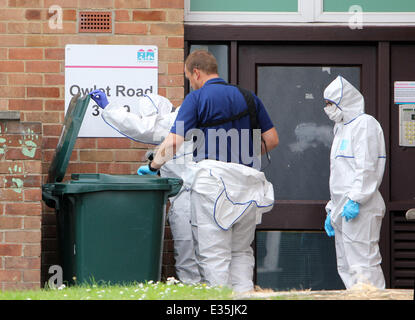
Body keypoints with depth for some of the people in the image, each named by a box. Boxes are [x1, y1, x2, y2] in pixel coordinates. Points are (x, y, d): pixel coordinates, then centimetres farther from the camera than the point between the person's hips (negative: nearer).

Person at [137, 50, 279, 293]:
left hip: (212, 180, -5)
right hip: (246, 181, 5)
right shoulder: (248, 98, 14)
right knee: (241, 251, 15)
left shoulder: (196, 99, -2)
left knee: (214, 254, -3)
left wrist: (153, 166, 4)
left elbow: (173, 142, -10)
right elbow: (271, 139, 14)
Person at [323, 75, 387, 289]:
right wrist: (332, 210, 22)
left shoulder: (364, 124, -6)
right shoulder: (342, 128, 24)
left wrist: (355, 200, -23)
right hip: (342, 209, 10)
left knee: (362, 264, -13)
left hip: (360, 209, -10)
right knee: (345, 267, 7)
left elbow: (367, 168, -16)